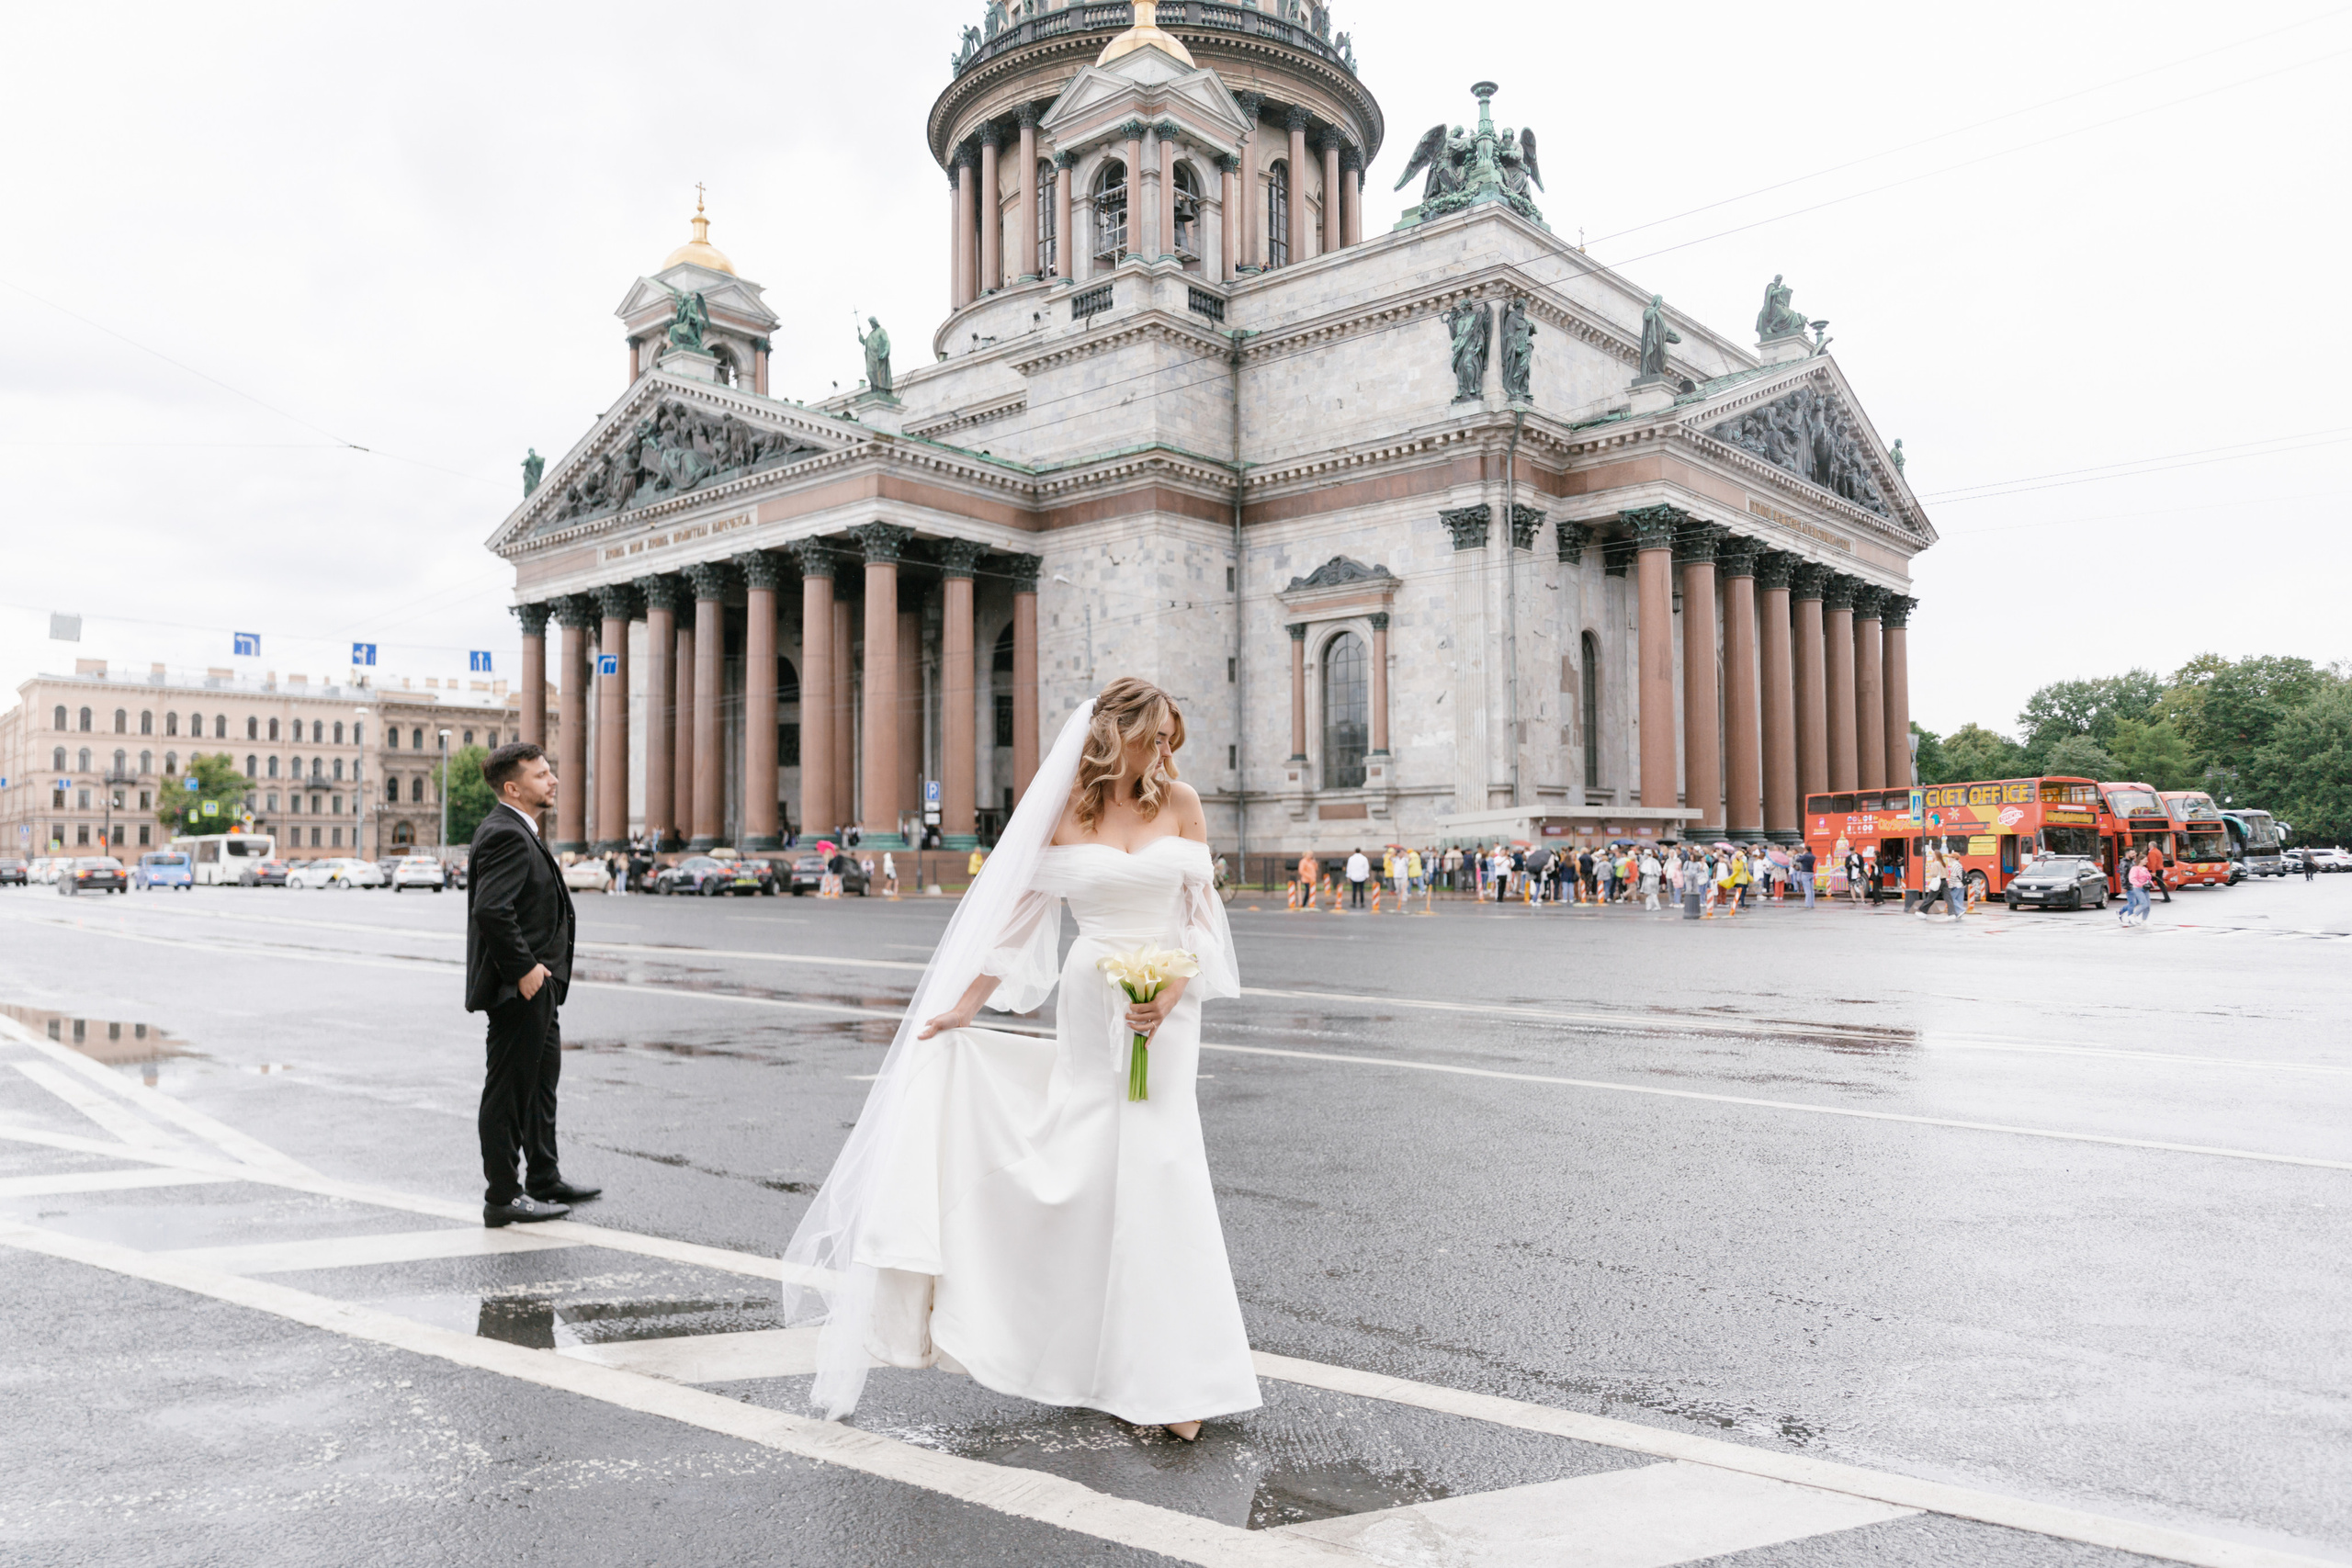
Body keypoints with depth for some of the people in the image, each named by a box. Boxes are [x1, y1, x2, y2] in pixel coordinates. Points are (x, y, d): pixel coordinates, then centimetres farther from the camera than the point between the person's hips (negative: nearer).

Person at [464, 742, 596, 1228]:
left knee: (541, 1080, 20)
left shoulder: (520, 832, 15)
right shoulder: (506, 834, -19)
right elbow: (491, 910, -30)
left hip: (535, 989, 11)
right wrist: (524, 969, -24)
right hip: (518, 990, -11)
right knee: (508, 1091, 0)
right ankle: (502, 1198, 11)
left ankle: (544, 1180, 32)